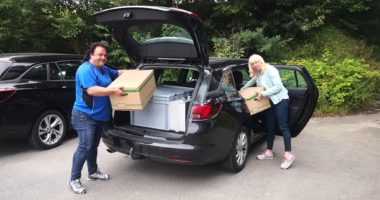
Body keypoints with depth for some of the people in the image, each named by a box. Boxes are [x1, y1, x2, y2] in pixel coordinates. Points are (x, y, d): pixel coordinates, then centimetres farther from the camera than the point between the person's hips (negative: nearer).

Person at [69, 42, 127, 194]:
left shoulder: (104, 69, 12)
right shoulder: (85, 70, -17)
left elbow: (117, 73, 29)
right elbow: (91, 90, -29)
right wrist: (113, 91, -30)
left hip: (100, 115, 9)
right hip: (85, 115, -9)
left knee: (93, 146, 19)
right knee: (85, 147, -10)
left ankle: (93, 172, 33)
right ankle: (74, 179, 2)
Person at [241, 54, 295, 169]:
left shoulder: (270, 70, -14)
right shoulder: (257, 74, 8)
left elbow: (278, 86, -21)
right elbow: (251, 82, 31)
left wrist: (263, 94, -21)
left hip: (280, 99, -8)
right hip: (270, 102, 8)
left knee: (283, 126, -12)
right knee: (270, 127, 10)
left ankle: (288, 154, -10)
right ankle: (269, 152, 19)